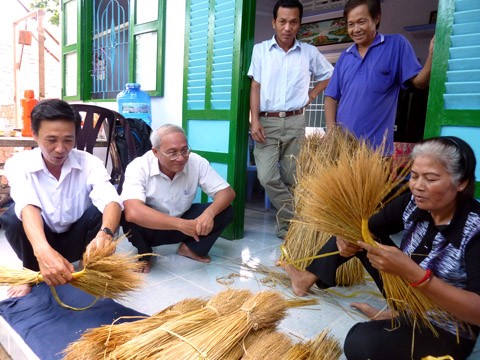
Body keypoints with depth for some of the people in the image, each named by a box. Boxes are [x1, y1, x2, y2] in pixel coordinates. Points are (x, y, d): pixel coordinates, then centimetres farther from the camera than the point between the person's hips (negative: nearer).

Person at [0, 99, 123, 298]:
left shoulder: (89, 162, -17)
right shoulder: (18, 163, -16)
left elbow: (111, 201, -34)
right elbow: (27, 206, -36)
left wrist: (105, 234, -57)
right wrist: (42, 251, -56)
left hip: (76, 239, 0)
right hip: (39, 240, 1)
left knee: (99, 211, -29)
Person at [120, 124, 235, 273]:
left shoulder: (197, 162, -18)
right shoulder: (138, 167, -27)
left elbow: (228, 192, -17)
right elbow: (133, 213, -42)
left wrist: (209, 212, -38)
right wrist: (181, 224, -46)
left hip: (183, 222, 3)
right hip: (150, 227, -3)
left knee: (226, 211, -17)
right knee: (129, 216, -35)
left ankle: (190, 248, 6)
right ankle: (145, 254, -3)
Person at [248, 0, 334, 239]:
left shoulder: (309, 52, 6)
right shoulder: (260, 50, 3)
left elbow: (330, 75, 21)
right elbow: (255, 87, 1)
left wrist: (312, 95, 8)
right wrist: (254, 120, -10)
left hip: (295, 122, 1)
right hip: (267, 122, -1)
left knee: (292, 178, 4)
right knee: (267, 177, -11)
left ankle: (289, 223, 20)